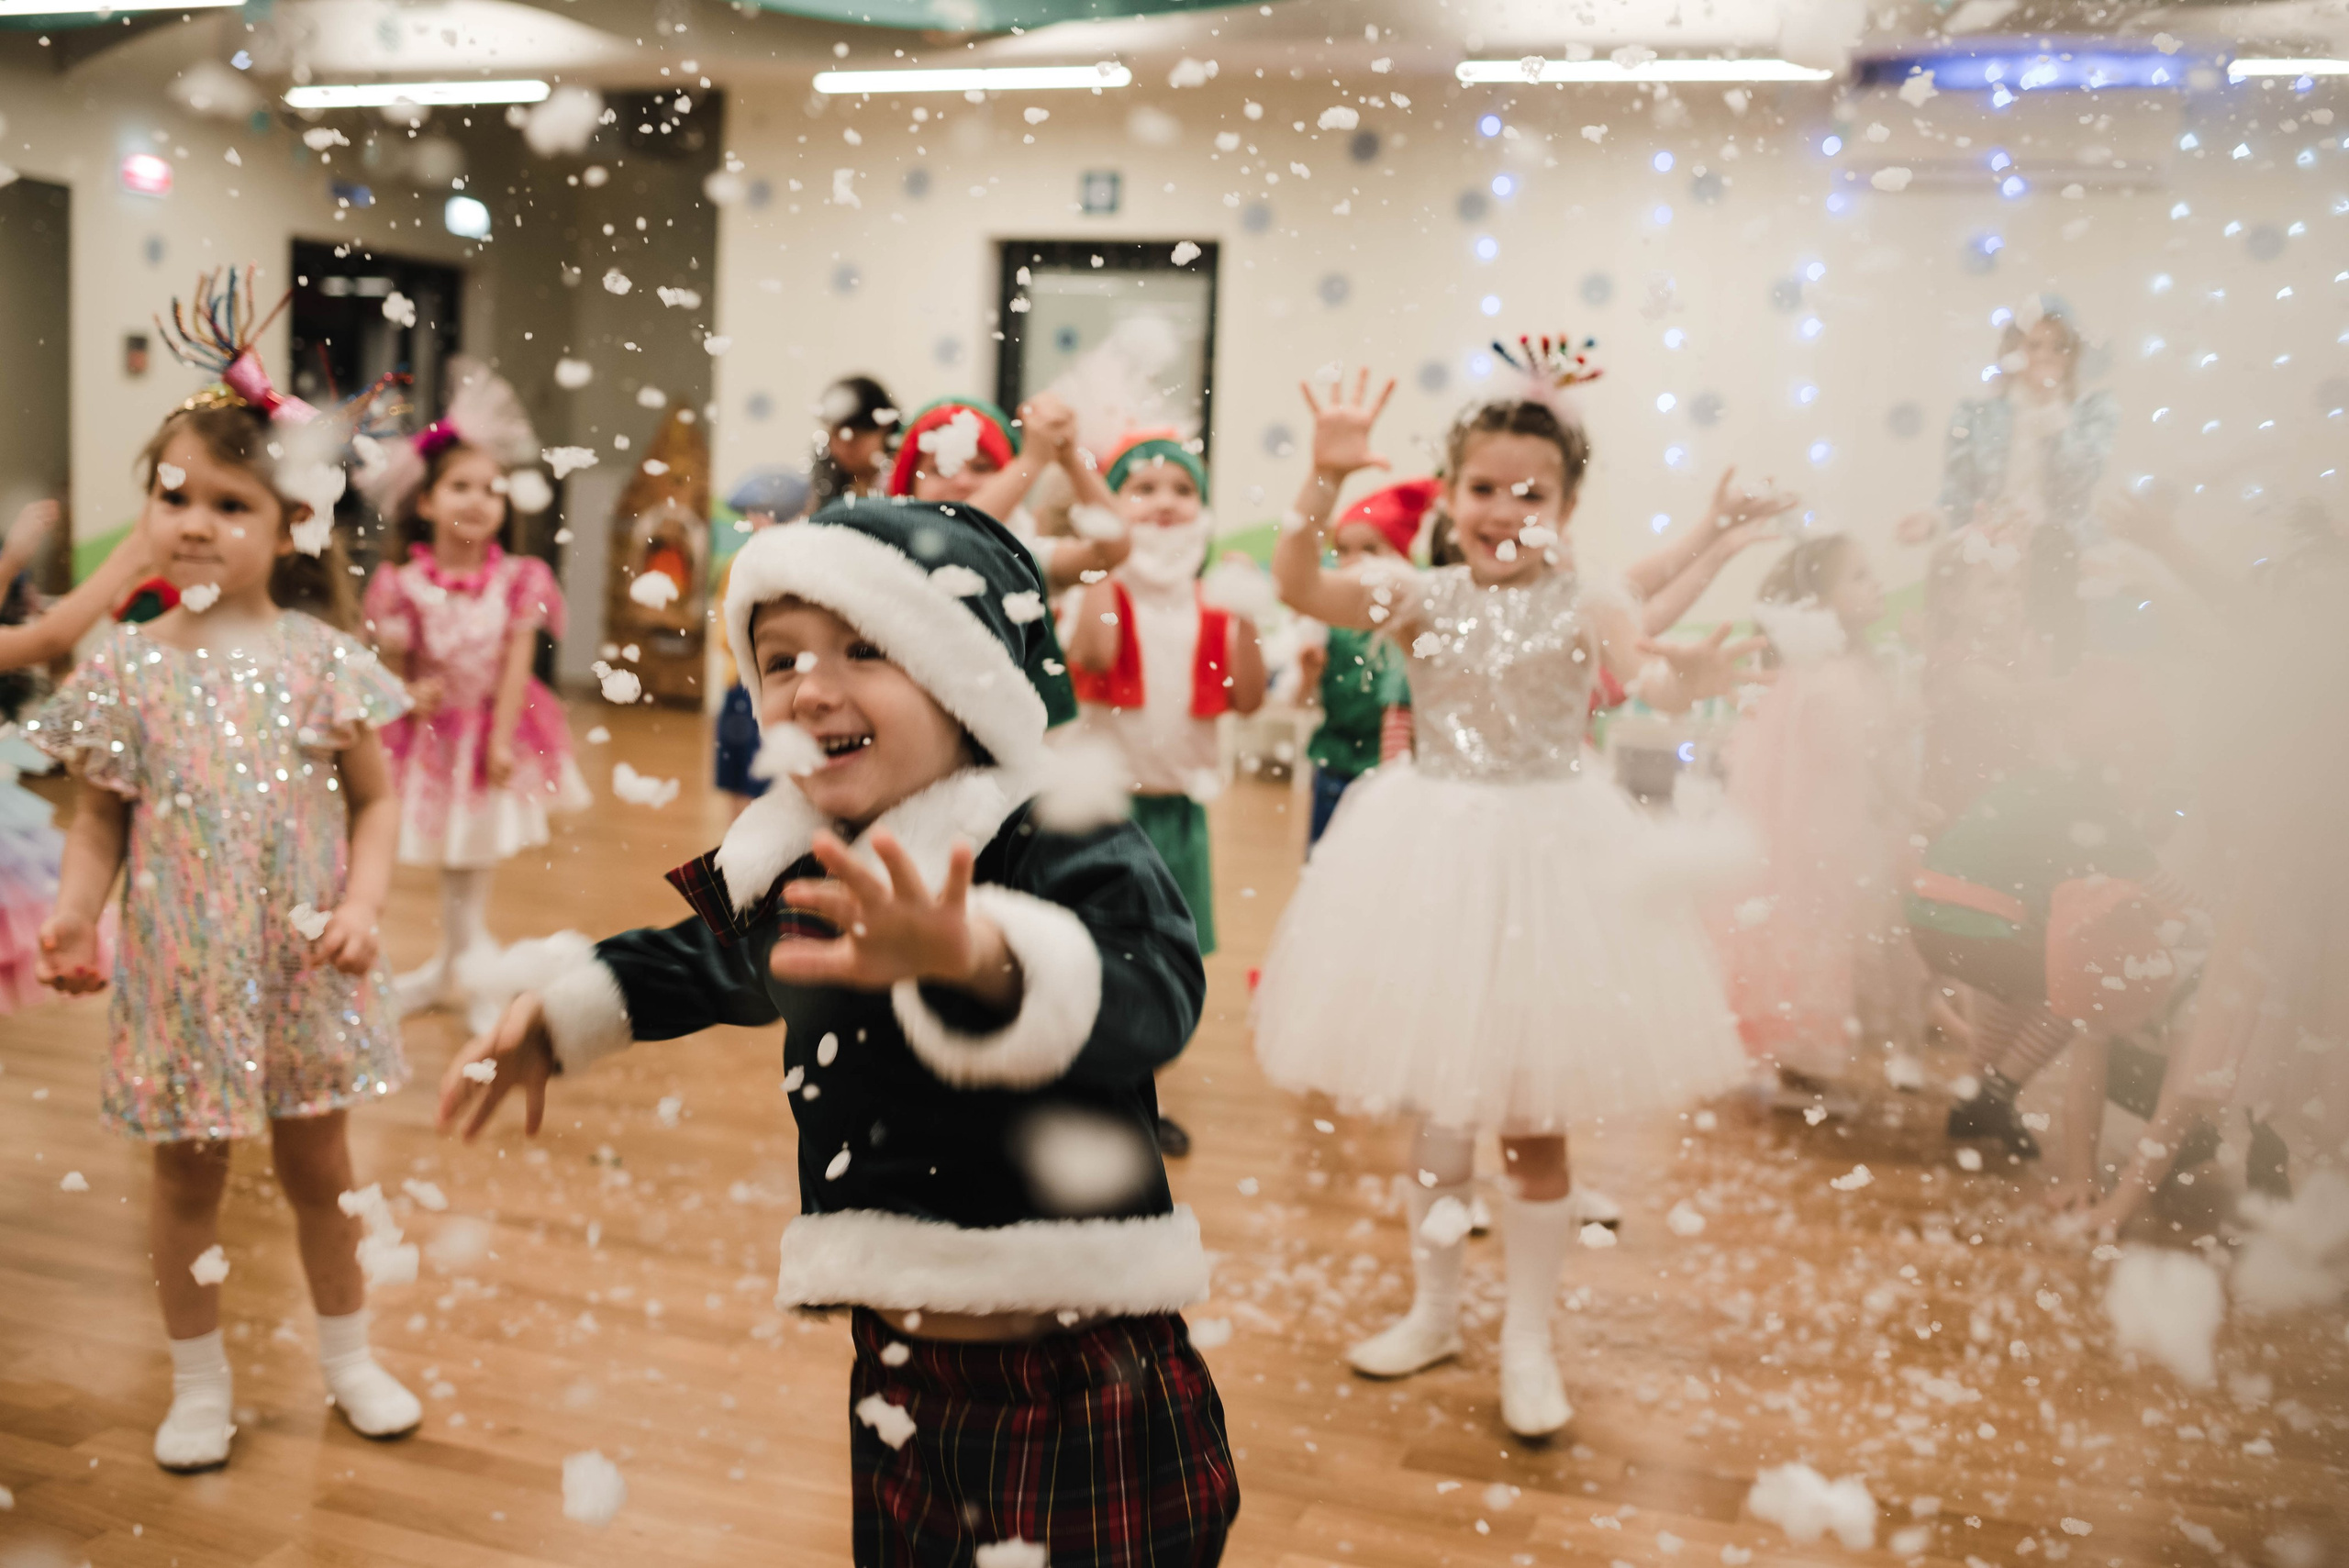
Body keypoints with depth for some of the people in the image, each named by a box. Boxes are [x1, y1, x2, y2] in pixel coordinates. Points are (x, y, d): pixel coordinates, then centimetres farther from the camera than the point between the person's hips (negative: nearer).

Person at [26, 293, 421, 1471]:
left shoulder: (318, 660, -7)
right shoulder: (122, 669, -5)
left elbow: (375, 800, -2)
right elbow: (100, 816, 1)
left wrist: (362, 905, -16)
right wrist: (73, 912, -15)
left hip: (302, 967, 0)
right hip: (179, 970, 1)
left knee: (318, 1165, 15)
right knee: (188, 1177, 14)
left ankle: (348, 1359, 35)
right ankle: (199, 1382, 33)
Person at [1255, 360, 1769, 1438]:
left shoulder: (1582, 607, -5)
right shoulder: (1421, 599, -1)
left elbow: (1646, 676, -23)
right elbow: (1299, 587, -13)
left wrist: (1689, 676, -45)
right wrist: (1326, 478, -26)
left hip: (1548, 854, -2)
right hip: (1434, 860, 2)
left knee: (1533, 1118, 5)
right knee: (1435, 1107, 14)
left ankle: (1528, 1341, 23)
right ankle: (1433, 1311, 33)